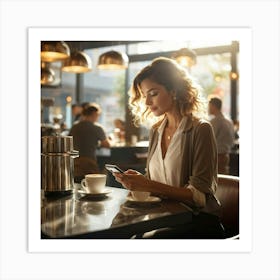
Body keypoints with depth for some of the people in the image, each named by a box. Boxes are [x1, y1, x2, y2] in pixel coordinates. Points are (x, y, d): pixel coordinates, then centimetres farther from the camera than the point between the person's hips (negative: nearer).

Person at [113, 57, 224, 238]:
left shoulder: (200, 130, -10)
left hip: (198, 221, -5)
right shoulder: (156, 131, 10)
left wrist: (148, 185, -22)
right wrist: (138, 180, -5)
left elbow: (200, 195, -14)